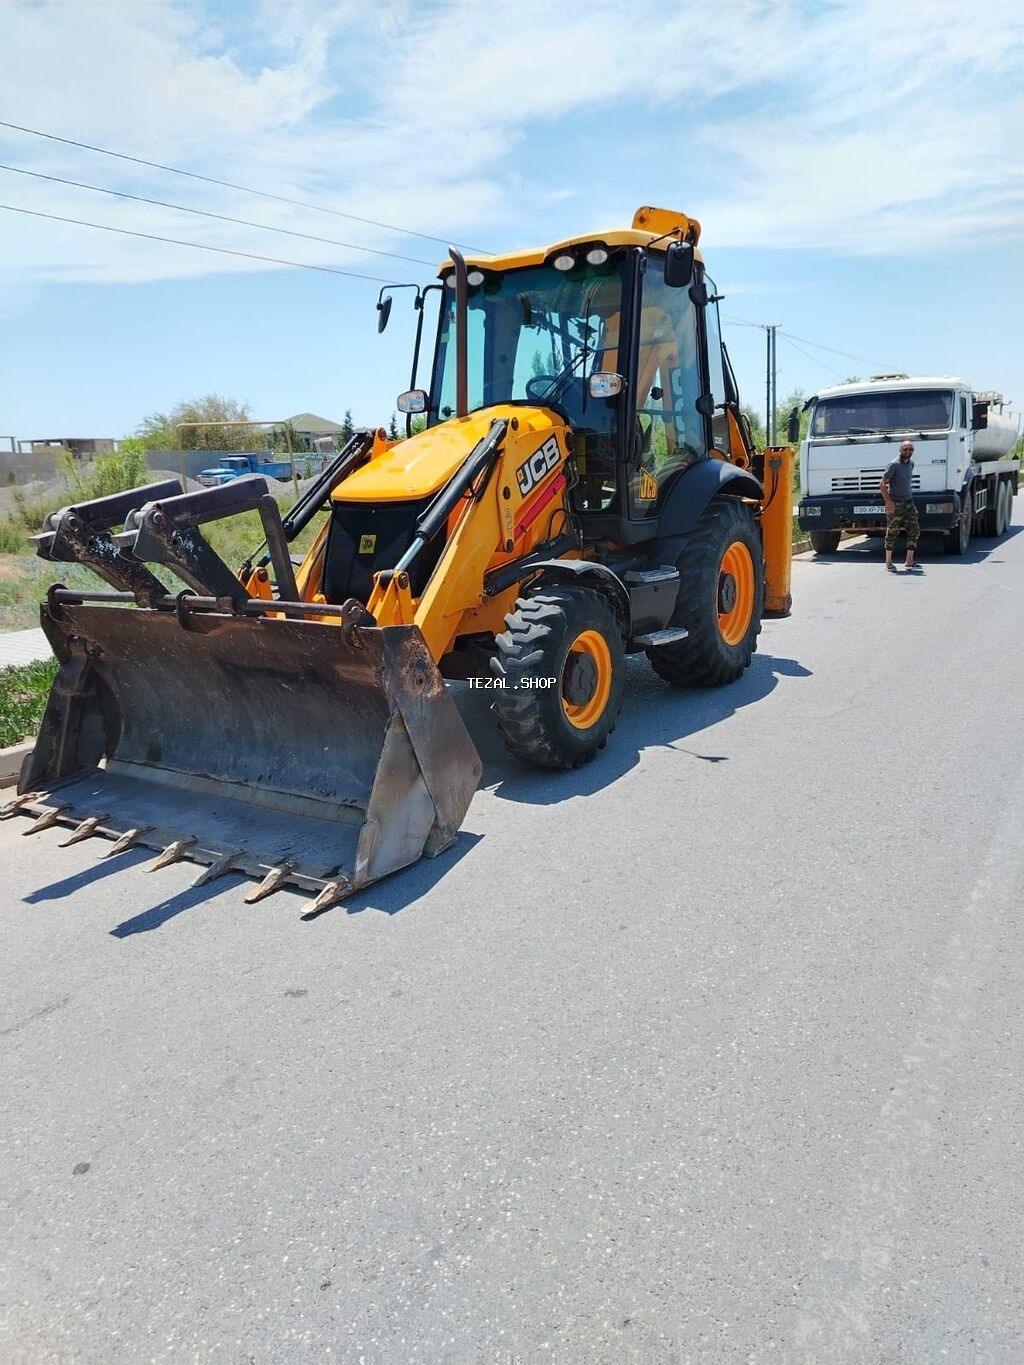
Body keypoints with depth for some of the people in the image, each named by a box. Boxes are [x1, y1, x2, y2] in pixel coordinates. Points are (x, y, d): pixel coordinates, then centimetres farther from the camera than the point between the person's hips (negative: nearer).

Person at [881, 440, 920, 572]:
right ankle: (888, 563, 9)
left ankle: (909, 562, 5)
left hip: (909, 502, 7)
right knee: (892, 532, 0)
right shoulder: (895, 464, -12)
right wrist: (888, 501, -22)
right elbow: (882, 484, -15)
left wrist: (909, 497, 18)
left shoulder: (911, 463, 11)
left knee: (914, 530, 1)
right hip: (895, 503, -7)